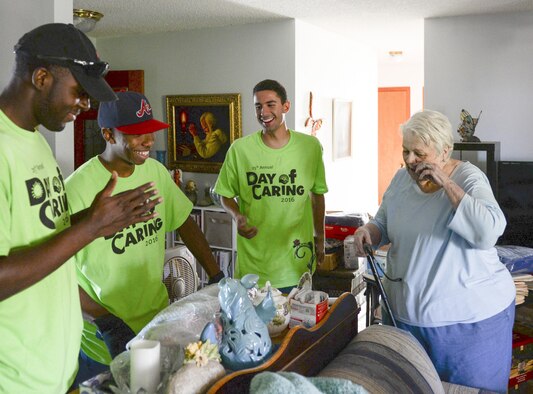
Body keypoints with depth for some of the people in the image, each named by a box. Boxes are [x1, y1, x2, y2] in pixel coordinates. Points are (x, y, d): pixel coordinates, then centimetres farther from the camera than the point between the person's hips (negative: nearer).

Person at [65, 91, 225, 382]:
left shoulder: (156, 171, -2)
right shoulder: (78, 188, -20)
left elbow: (185, 223, 7)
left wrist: (218, 278, 1)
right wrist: (107, 324, -22)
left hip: (158, 317, 6)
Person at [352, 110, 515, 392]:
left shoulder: (469, 178, -13)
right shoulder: (401, 179, 2)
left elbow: (489, 232, -29)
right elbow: (384, 226, 15)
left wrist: (446, 183, -26)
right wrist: (368, 230, -8)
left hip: (470, 320, -5)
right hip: (405, 314, 5)